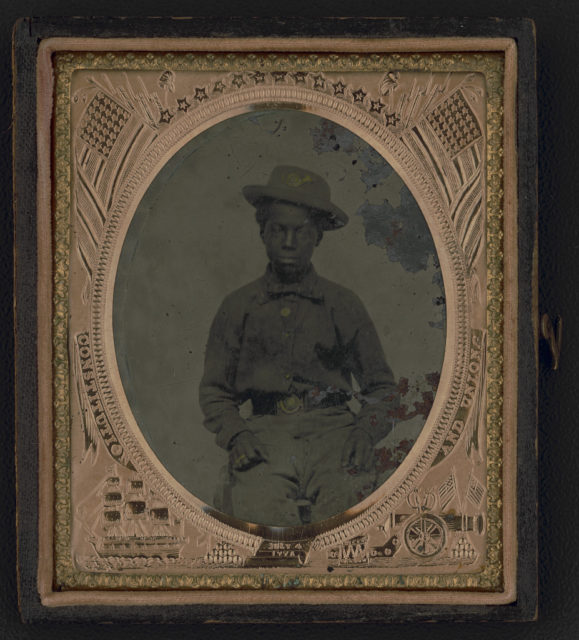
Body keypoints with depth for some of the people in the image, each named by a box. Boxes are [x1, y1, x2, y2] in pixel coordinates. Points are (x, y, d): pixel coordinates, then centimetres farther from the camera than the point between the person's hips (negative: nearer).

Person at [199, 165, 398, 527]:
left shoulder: (343, 305, 19)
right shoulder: (239, 307, 19)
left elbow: (381, 386, 22)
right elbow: (214, 390, 21)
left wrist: (368, 430, 1)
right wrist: (234, 434, 0)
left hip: (333, 432, 0)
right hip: (265, 433, 0)